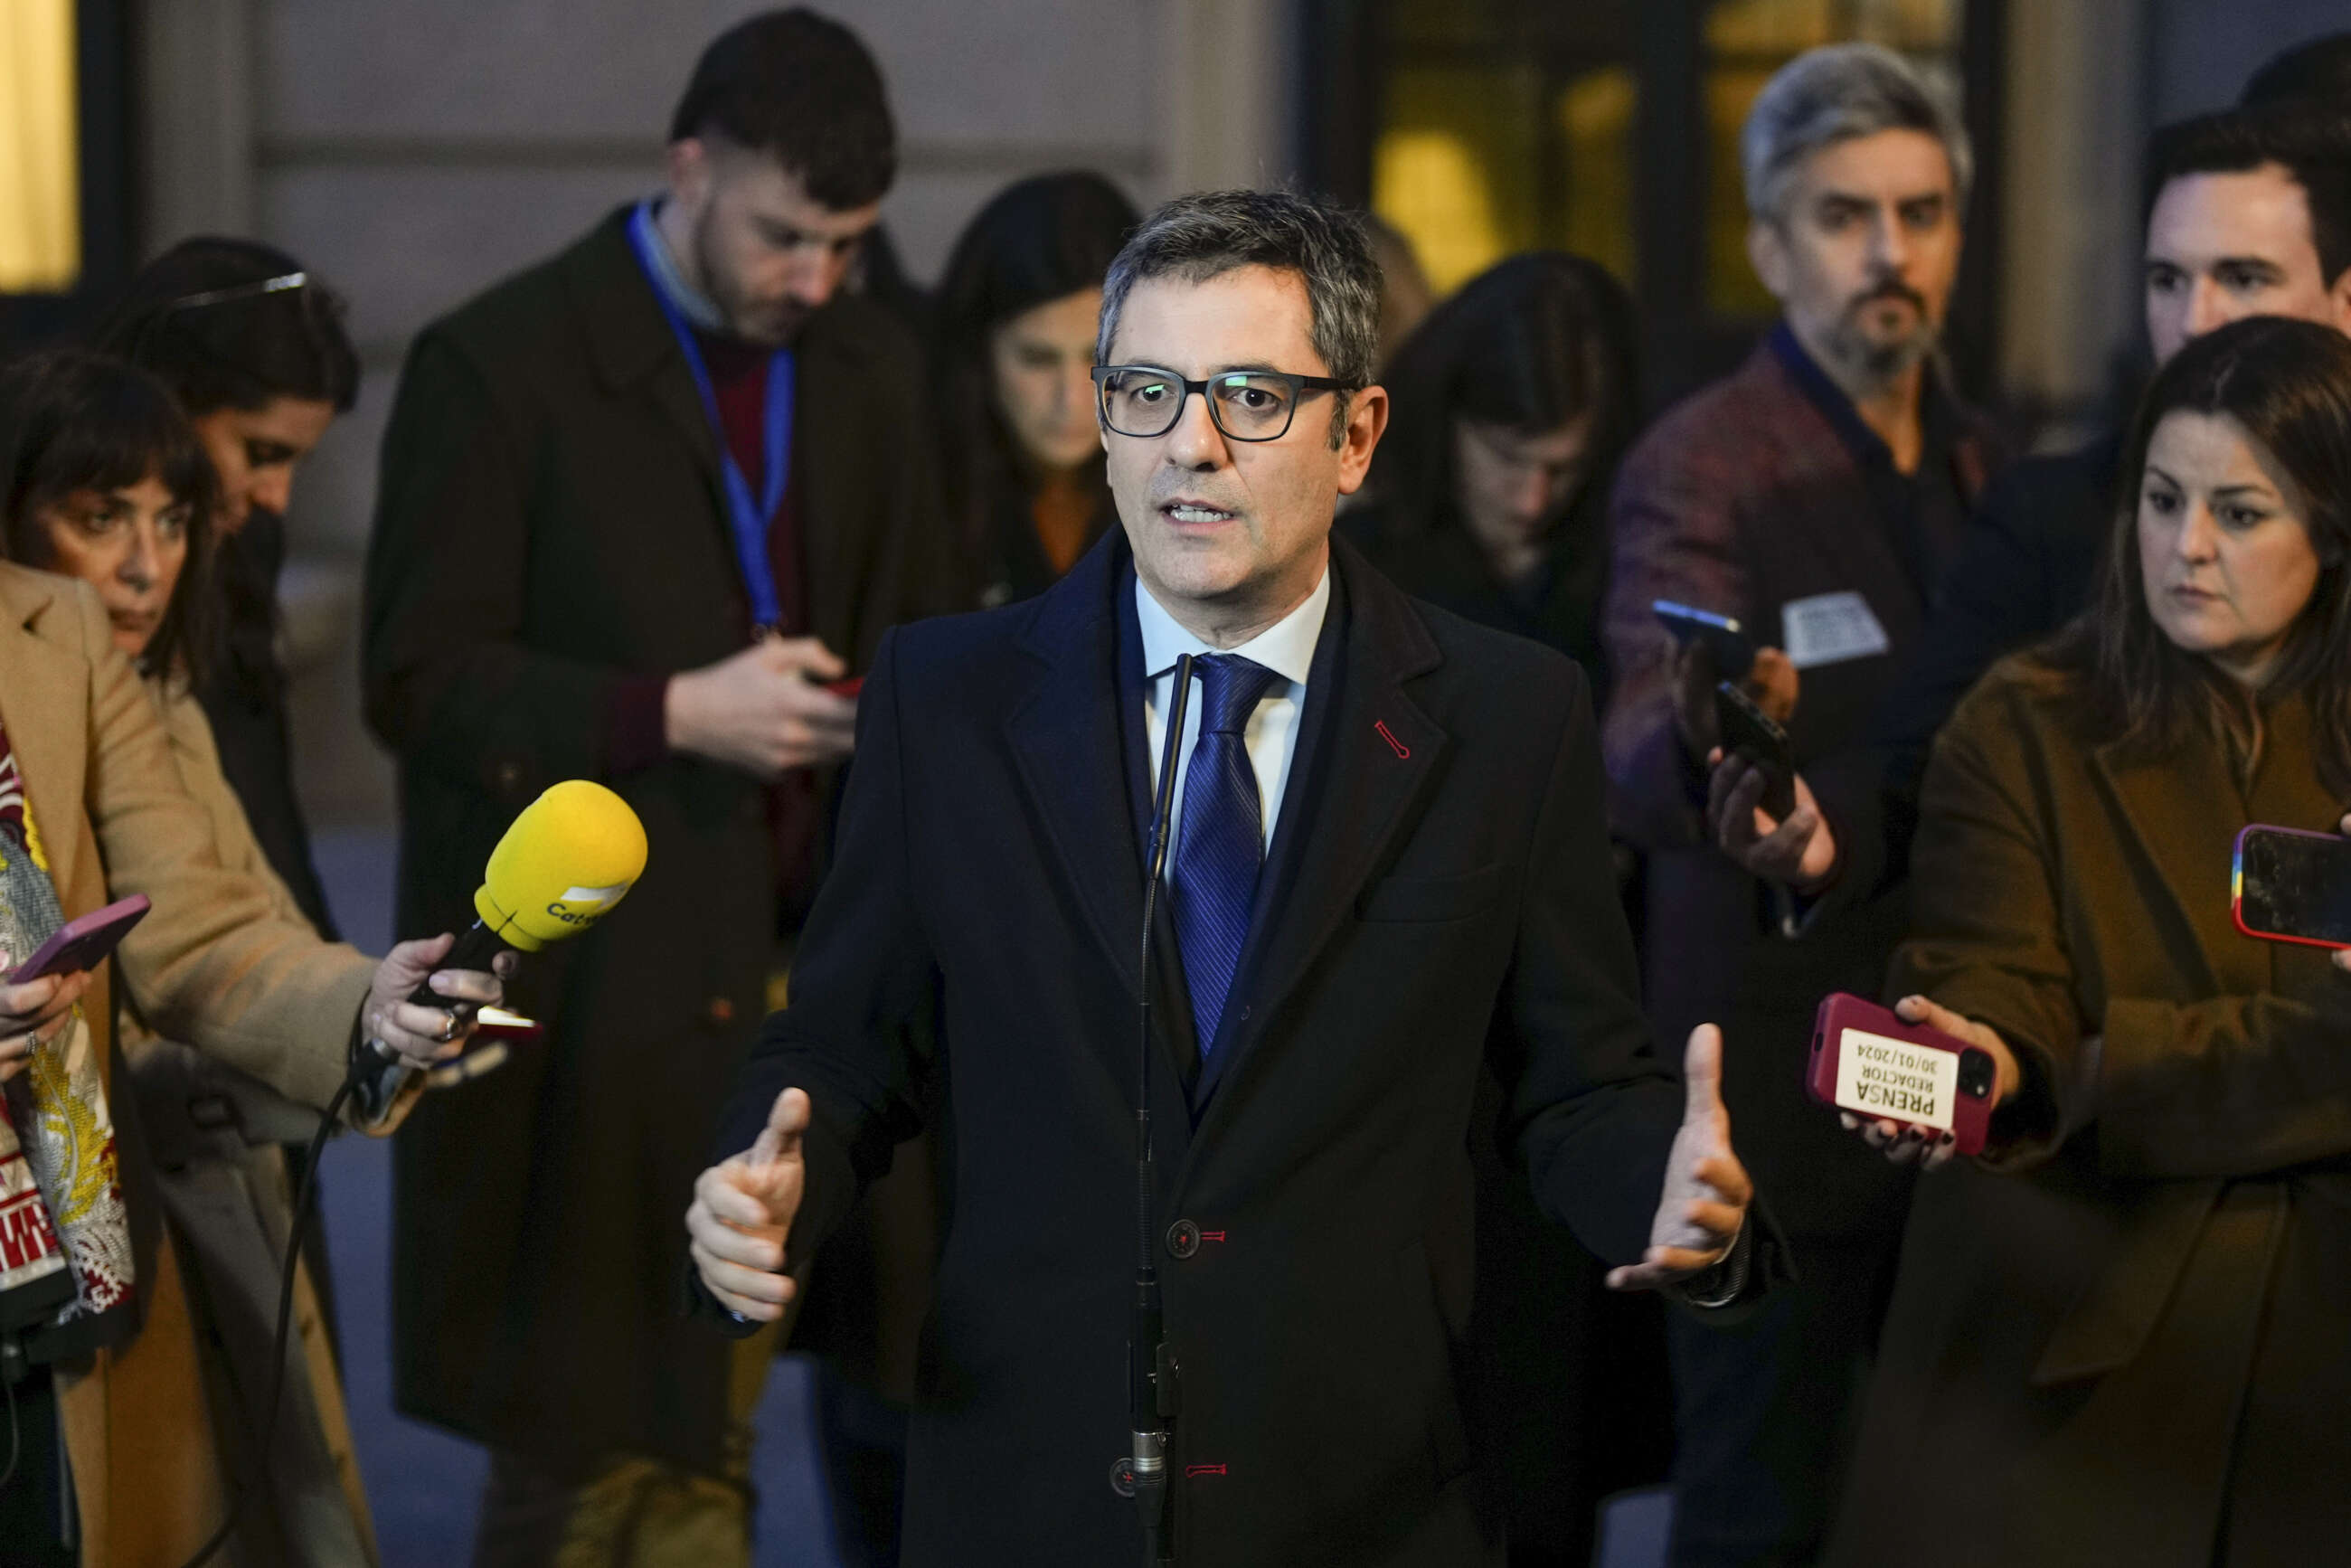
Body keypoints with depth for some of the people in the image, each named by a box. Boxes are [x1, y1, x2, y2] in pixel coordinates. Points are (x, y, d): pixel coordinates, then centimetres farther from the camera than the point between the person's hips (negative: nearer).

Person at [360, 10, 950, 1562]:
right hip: (586, 990, -5)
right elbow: (419, 680, -10)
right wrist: (677, 715, -19)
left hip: (785, 971, 5)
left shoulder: (872, 366, 10)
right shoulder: (500, 364, -7)